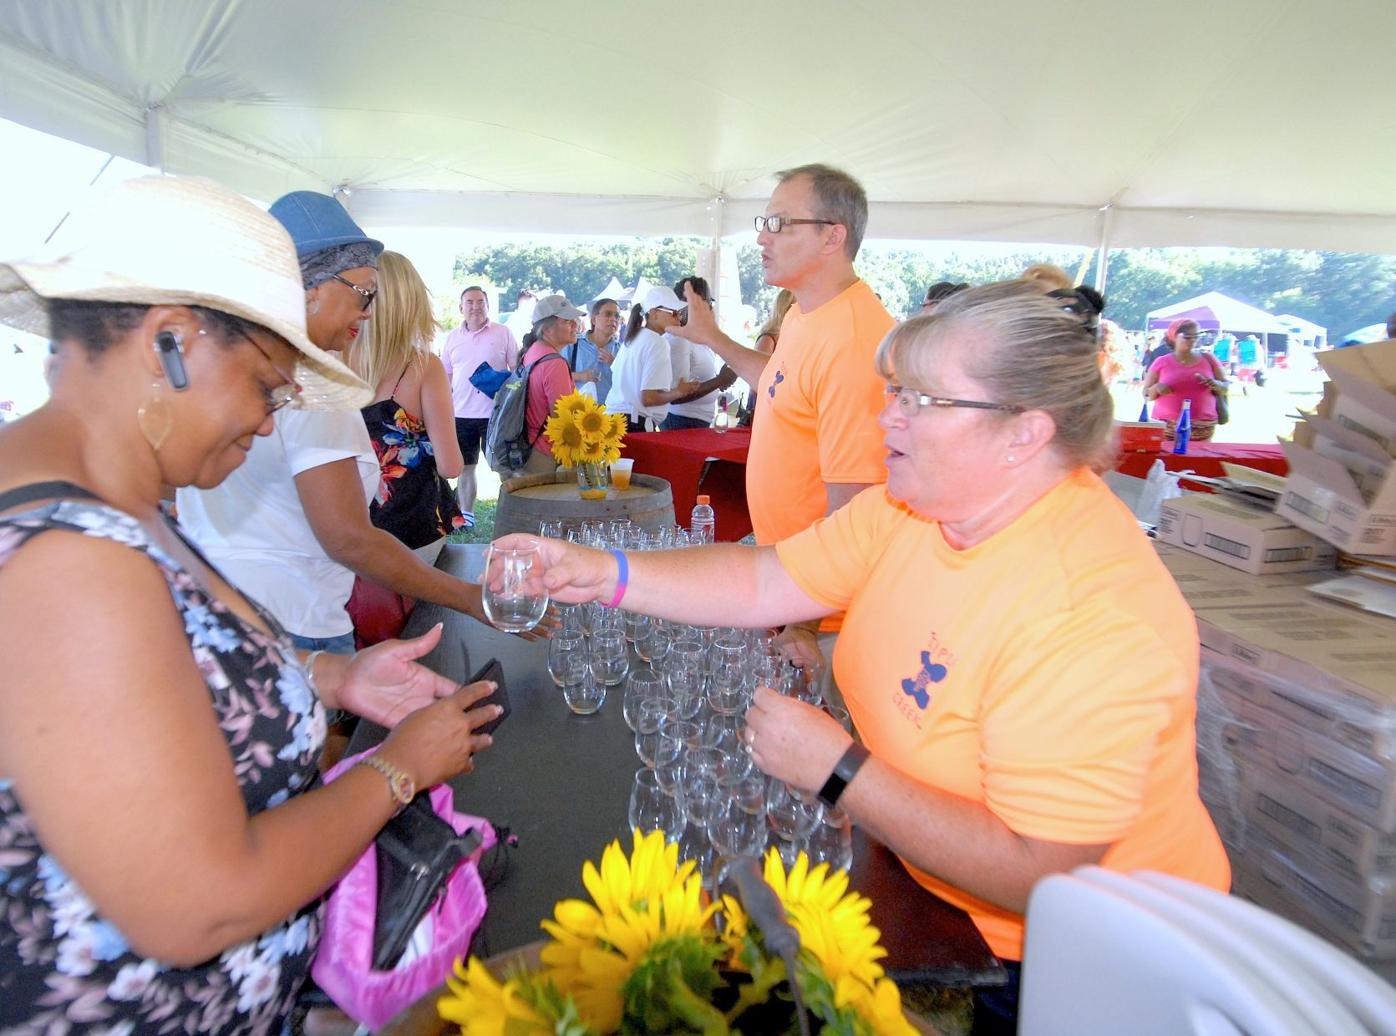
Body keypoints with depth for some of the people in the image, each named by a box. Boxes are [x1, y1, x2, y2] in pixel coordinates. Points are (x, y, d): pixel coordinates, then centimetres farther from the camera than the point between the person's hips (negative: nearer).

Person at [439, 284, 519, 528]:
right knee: (465, 466, 11)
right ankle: (466, 514, 23)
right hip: (461, 414, 4)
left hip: (495, 413, -3)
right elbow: (445, 377, 16)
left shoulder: (503, 333, 1)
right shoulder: (452, 338, 11)